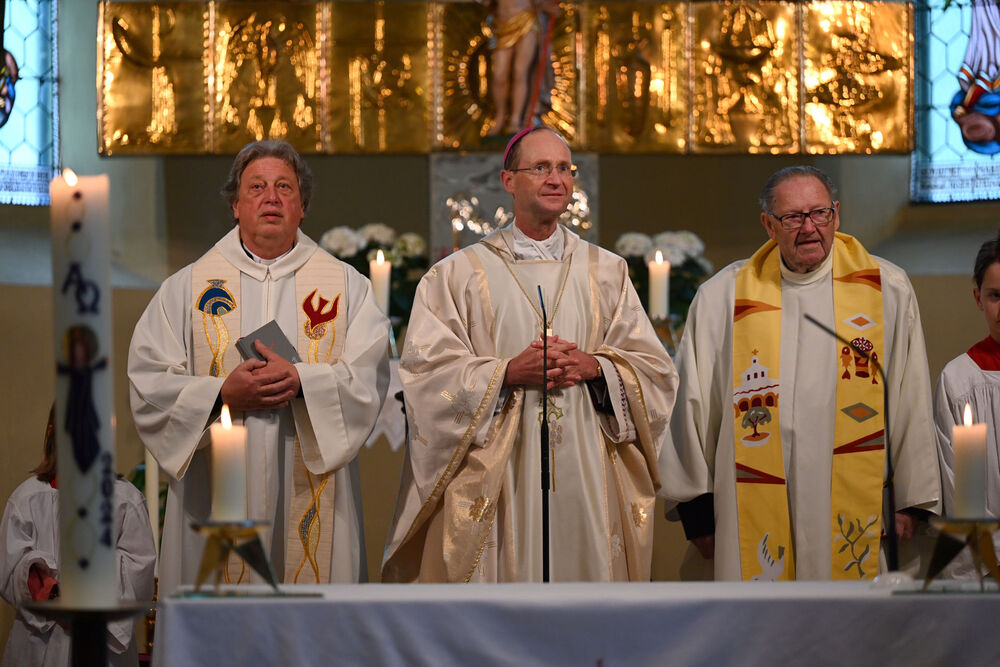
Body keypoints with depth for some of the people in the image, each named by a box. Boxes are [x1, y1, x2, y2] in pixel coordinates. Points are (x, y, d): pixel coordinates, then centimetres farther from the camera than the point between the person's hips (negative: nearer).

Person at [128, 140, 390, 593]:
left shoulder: (345, 285, 10)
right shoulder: (188, 287, 10)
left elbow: (369, 377, 0)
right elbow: (147, 382, 2)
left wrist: (301, 381, -16)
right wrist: (222, 393, -13)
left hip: (310, 494, 0)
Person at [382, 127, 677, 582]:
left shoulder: (607, 272, 14)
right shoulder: (459, 275, 6)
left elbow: (653, 369, 11)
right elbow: (426, 370, -2)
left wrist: (595, 367, -8)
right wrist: (509, 372, -14)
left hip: (588, 472, 2)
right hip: (498, 479, -2)